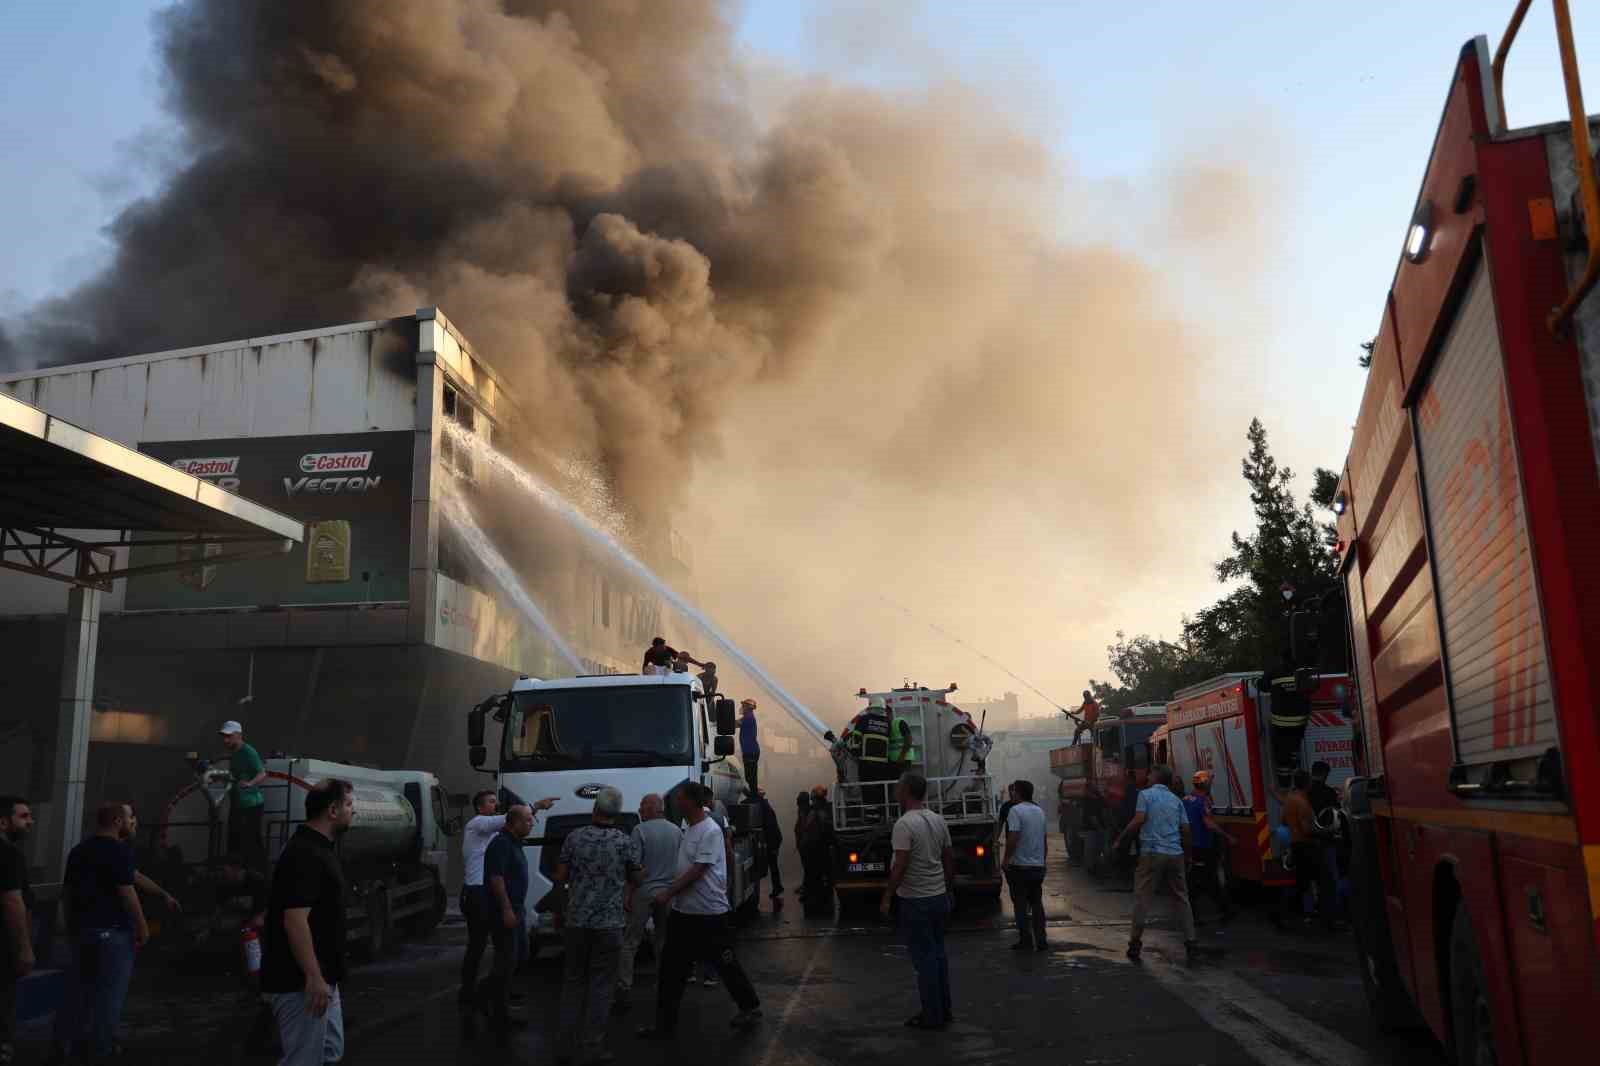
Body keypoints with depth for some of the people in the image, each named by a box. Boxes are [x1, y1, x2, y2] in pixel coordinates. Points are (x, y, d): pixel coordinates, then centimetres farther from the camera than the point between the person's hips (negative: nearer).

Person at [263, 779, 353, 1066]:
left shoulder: (317, 848, 12)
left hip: (321, 978, 10)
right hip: (301, 982, -10)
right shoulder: (304, 854, -21)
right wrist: (314, 977, -26)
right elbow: (294, 920, -26)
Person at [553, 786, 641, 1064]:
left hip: (576, 921, 2)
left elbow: (560, 877, 2)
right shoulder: (627, 843, -6)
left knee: (572, 982, 14)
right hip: (609, 923, -2)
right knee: (600, 985, 5)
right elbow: (637, 880, 6)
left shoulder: (575, 837, -3)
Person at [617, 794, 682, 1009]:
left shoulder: (640, 830, -10)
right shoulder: (677, 831, 5)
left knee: (629, 943, 2)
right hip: (668, 893, 4)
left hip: (644, 892, -4)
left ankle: (623, 991, -1)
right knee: (663, 943, 15)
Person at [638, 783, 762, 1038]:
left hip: (710, 912, -8)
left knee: (725, 964, 5)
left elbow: (697, 870, -21)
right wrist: (671, 894, 15)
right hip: (683, 910, 8)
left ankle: (751, 1008, 23)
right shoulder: (687, 828, 9)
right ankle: (665, 1021, 18)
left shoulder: (710, 831, -18)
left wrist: (668, 892, -20)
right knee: (672, 968, 9)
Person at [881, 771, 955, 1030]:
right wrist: (949, 890, 21)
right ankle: (944, 1010, 22)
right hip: (939, 897, 8)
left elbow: (900, 866, -22)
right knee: (938, 954, 15)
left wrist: (887, 897, -13)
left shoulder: (904, 824, -18)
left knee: (924, 958, 1)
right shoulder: (938, 820, 6)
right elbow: (949, 858, 11)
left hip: (916, 902, -7)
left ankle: (932, 1016, 8)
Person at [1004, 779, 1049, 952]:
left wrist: (1006, 859, -12)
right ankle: (1041, 941, 12)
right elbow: (1045, 840, 16)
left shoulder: (1015, 810, -13)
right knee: (1037, 905, 12)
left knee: (1020, 905, 3)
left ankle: (1026, 940, 4)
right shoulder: (1039, 811, 10)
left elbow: (1013, 838, -22)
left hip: (1020, 866, -6)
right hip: (1038, 866, 6)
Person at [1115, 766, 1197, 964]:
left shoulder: (1146, 794, 0)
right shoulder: (1176, 800, 14)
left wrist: (1120, 838, -2)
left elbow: (1139, 820, -12)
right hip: (1175, 854, 4)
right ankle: (1191, 942, 10)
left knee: (1142, 898, 1)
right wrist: (1187, 856, 20)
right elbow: (1185, 830, 11)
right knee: (1181, 898, 13)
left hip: (1152, 853, -4)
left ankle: (1135, 943, 2)